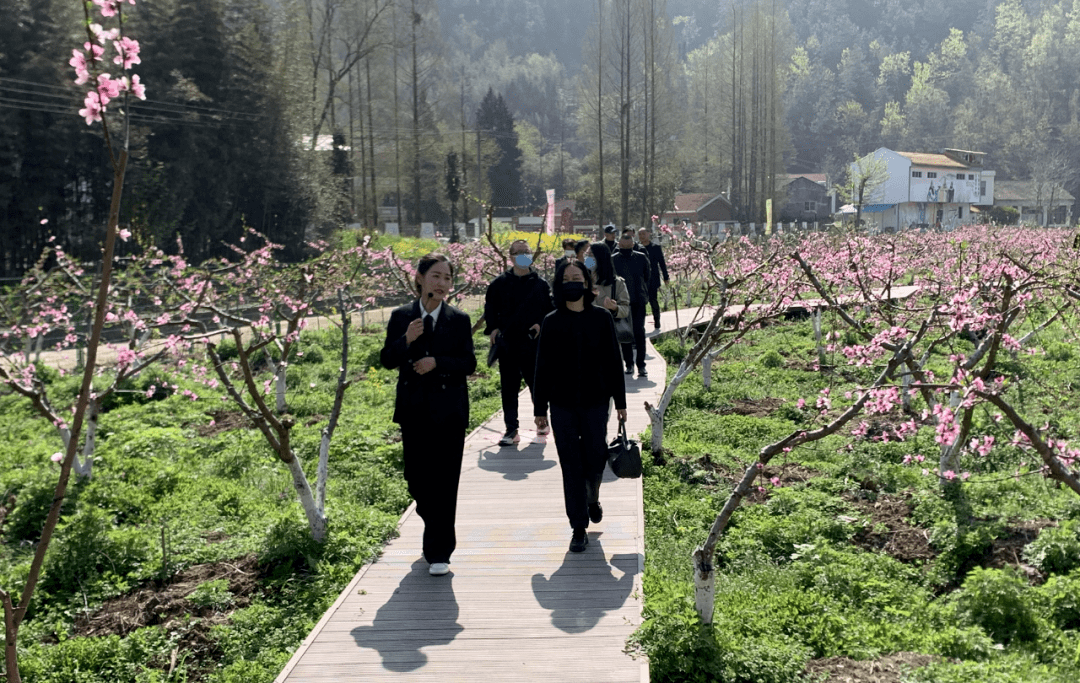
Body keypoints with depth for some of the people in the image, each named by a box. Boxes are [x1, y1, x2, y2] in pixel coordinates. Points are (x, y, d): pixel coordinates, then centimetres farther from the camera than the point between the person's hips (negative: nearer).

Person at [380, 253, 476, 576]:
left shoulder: (459, 320, 0)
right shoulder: (401, 317, 3)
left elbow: (469, 363, -3)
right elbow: (387, 359, 0)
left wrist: (438, 362, -18)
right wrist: (406, 340, -18)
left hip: (448, 411, -2)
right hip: (414, 410, 2)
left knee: (444, 482, -1)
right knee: (416, 479, 8)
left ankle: (439, 553, 8)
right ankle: (437, 532, 35)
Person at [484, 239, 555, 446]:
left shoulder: (541, 284, 4)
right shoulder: (500, 283, 4)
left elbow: (551, 309, 10)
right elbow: (490, 307, 14)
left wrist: (542, 324, -7)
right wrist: (492, 328, 0)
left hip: (533, 344, 0)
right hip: (507, 344, 1)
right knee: (509, 388, 4)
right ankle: (511, 430, 10)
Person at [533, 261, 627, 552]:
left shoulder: (601, 318, -1)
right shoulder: (552, 322, -1)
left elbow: (613, 362, 2)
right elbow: (543, 367, 2)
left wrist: (620, 402, 3)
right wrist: (539, 409, 2)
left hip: (595, 402, 0)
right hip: (562, 405, 0)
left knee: (594, 460, 8)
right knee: (571, 466, 3)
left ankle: (592, 499, 41)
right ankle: (579, 528, 12)